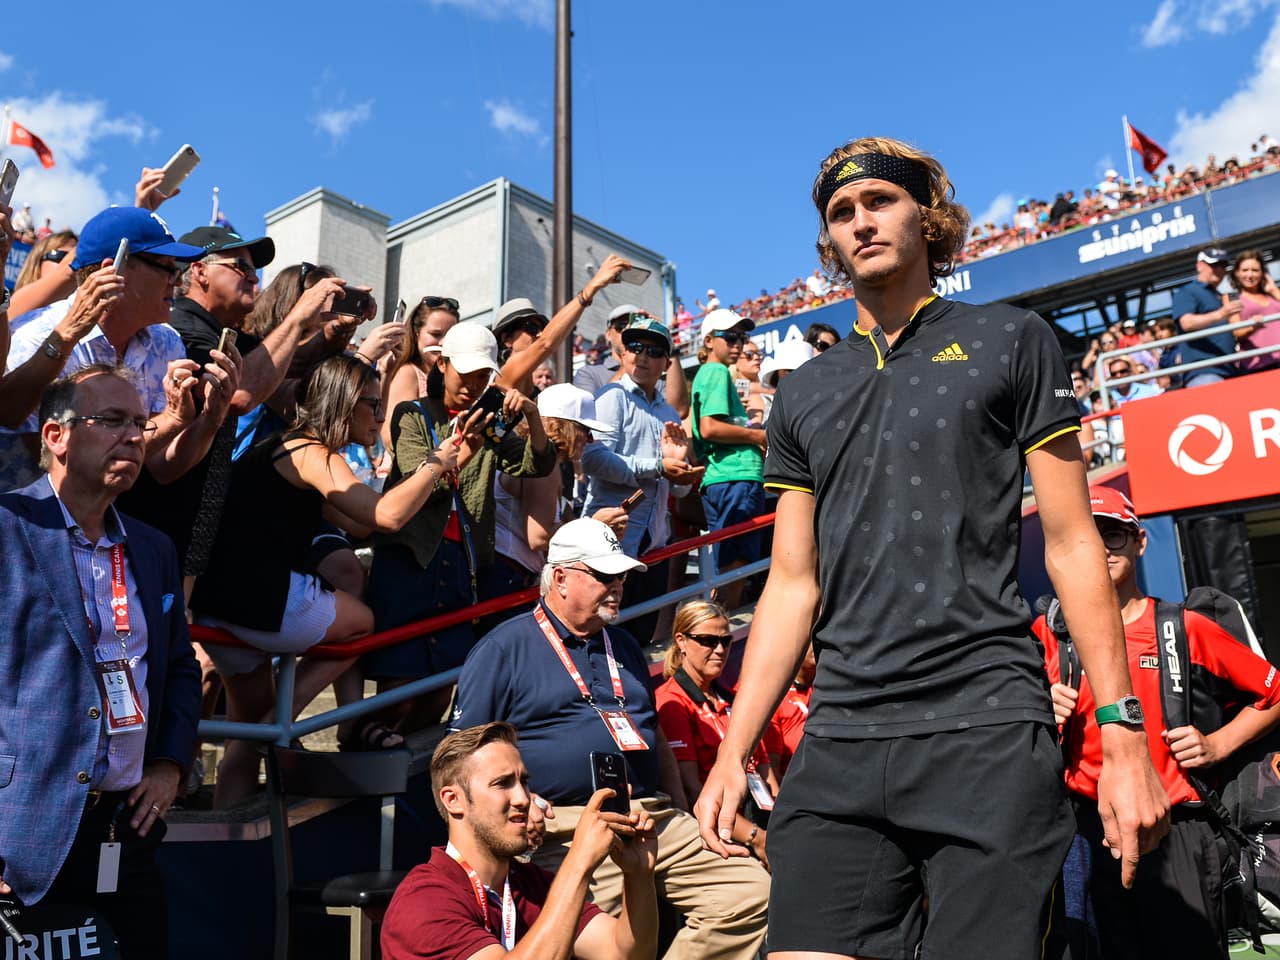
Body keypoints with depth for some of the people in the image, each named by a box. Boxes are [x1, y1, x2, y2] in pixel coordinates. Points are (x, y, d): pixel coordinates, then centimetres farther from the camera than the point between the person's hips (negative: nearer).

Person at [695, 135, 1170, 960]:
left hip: (988, 731, -3)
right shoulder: (803, 394, 16)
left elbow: (1072, 543, 3)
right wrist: (733, 755, 7)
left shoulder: (1009, 341, 8)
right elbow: (793, 584, 14)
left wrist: (1123, 737, -4)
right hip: (838, 743, 3)